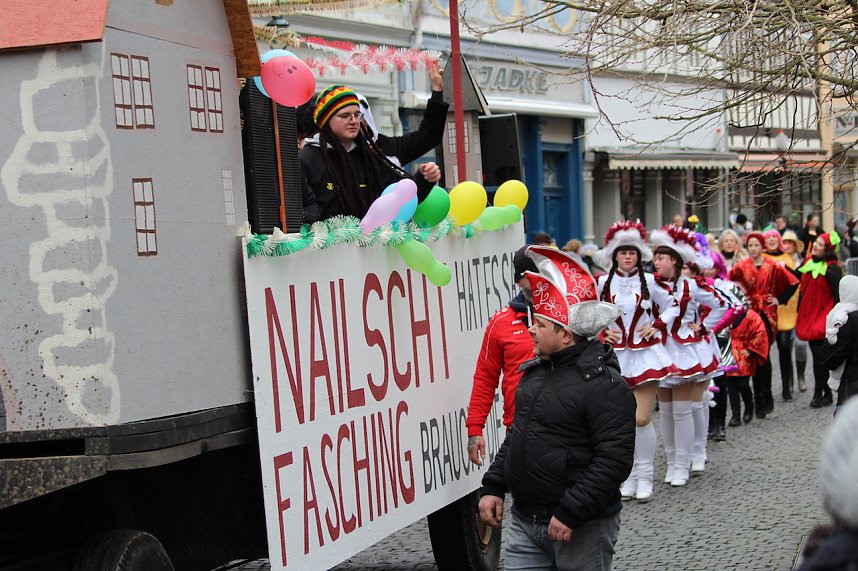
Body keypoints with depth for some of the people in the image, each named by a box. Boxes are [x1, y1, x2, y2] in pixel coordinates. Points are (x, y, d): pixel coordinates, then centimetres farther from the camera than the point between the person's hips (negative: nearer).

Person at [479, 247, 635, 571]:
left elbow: (615, 460, -21)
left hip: (580, 530, -7)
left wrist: (570, 514, -23)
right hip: (523, 521, 7)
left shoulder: (604, 384, -16)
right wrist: (493, 487, 13)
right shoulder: (534, 371, 10)